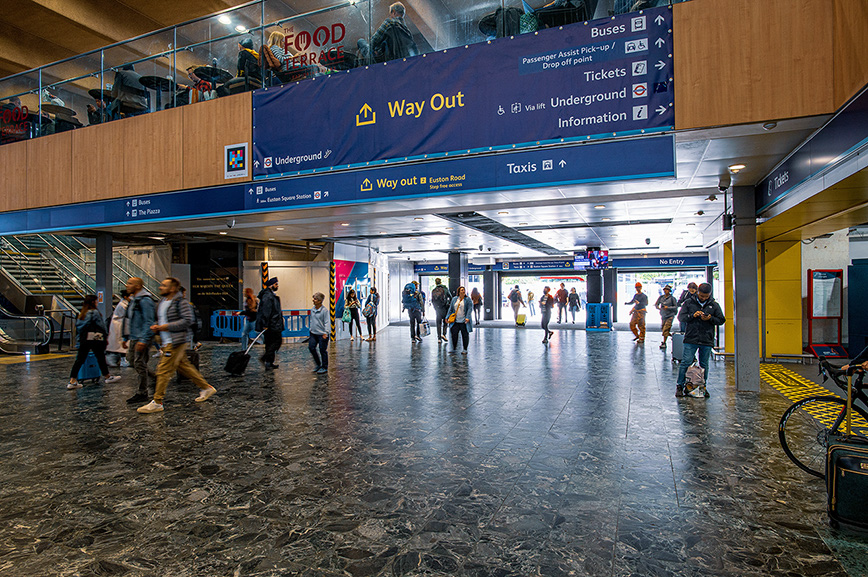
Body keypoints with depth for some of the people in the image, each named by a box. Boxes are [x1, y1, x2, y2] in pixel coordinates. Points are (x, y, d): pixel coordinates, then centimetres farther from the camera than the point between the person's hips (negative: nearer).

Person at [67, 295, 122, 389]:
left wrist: (78, 340, 17)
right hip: (95, 339, -6)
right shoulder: (94, 312, -9)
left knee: (79, 360, 4)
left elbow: (77, 326, 13)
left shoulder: (81, 313, 11)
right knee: (101, 358, 7)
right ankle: (107, 377, 19)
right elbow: (101, 325, -6)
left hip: (83, 340, 6)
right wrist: (106, 333, 11)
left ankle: (72, 381, -2)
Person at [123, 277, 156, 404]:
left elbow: (149, 322, -21)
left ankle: (142, 393, 4)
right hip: (133, 338, 10)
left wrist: (143, 340, -25)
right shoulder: (133, 300, 15)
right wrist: (126, 338, 21)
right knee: (131, 359, 14)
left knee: (139, 363, -5)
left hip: (142, 338, -10)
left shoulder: (145, 300, -15)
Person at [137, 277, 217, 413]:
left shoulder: (181, 302, -13)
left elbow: (188, 320, -20)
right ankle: (206, 388, 23)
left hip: (176, 342, -9)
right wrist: (156, 326, 5)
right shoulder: (162, 302, 15)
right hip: (166, 342, 9)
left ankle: (157, 403, 0)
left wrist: (167, 326, -21)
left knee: (164, 370, -8)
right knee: (184, 367, 13)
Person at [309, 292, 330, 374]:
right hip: (313, 333, 7)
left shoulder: (324, 310, -12)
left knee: (323, 350, 1)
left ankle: (324, 368, 14)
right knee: (311, 347, 0)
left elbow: (327, 322, -14)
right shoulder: (312, 309, 8)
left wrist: (325, 333, -21)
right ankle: (318, 364, 19)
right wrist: (311, 329, 22)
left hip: (322, 334, -7)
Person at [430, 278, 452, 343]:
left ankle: (439, 338, 6)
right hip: (445, 308, -1)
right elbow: (450, 297, 0)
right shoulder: (445, 288, -1)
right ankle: (444, 334, -8)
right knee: (445, 322, 9)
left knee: (439, 323, 7)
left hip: (438, 309, 1)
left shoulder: (433, 290, 2)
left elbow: (432, 301, 5)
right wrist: (449, 305, 12)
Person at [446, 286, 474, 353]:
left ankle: (465, 350, 11)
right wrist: (448, 317, 9)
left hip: (464, 321, -3)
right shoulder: (454, 299, 11)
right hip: (455, 321, 3)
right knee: (454, 333, -3)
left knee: (465, 334, 1)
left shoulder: (468, 299, -2)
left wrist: (467, 317, -22)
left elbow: (470, 309, -10)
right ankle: (454, 348, 11)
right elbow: (451, 309, 15)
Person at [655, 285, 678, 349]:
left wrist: (668, 307, -19)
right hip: (663, 316, 5)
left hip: (670, 315, -5)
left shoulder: (672, 298, -7)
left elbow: (676, 307, -5)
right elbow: (656, 304, 8)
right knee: (664, 329, 12)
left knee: (665, 329, -12)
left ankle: (664, 343, -7)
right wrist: (658, 307, -14)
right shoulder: (661, 297, 5)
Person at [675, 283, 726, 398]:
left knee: (704, 365, 10)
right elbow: (680, 317, 2)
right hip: (691, 339, -2)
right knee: (686, 362, -3)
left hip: (707, 340, 2)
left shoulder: (714, 305, 7)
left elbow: (721, 320, 8)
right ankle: (679, 386, 5)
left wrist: (710, 318, -10)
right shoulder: (688, 302, 3)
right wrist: (692, 315, -15)